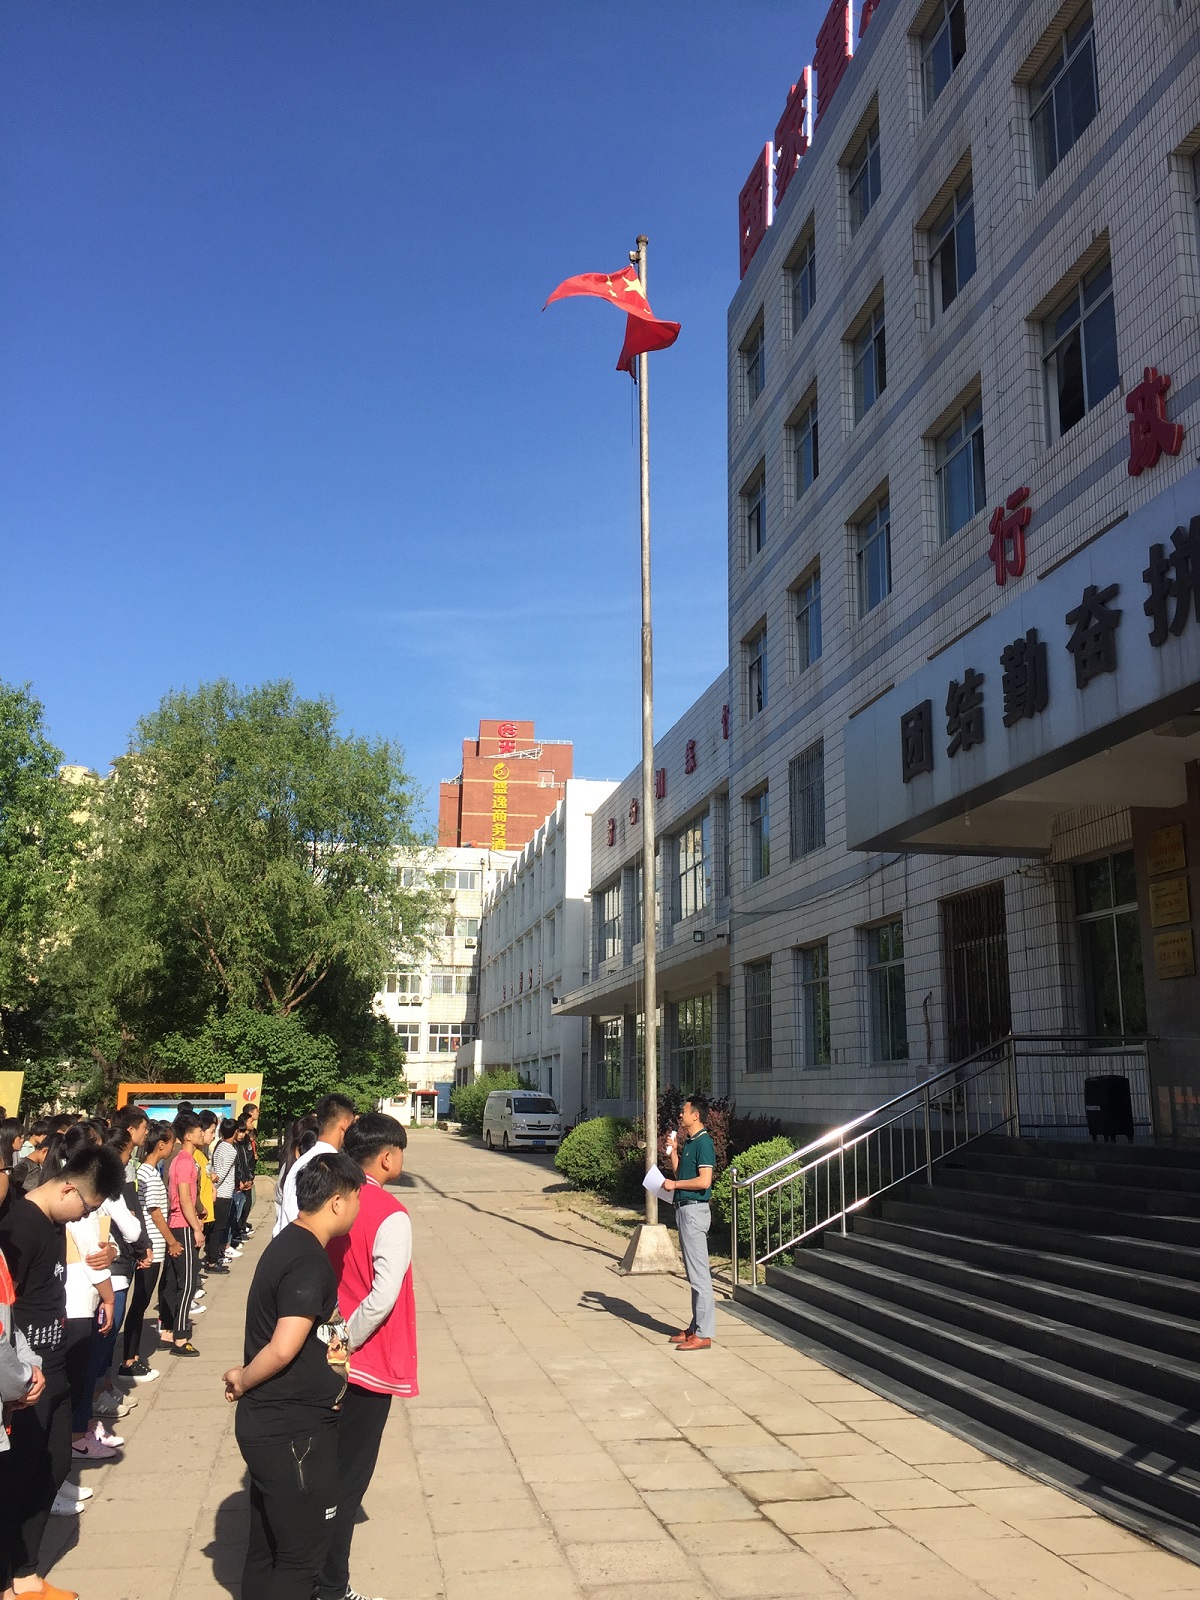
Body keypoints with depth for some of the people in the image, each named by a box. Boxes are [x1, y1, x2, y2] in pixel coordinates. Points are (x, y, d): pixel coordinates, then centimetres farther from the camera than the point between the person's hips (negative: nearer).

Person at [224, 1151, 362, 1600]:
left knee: (266, 1548, 19)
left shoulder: (288, 1244, 8)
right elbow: (283, 1348, -31)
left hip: (268, 1425, 9)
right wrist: (242, 1381, -13)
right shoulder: (310, 1262, -22)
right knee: (299, 1558, 4)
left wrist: (332, 1340, 10)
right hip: (295, 1432, -9)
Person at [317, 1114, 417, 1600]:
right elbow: (382, 1297, -29)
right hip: (367, 1364, -7)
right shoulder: (390, 1217, -20)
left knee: (327, 1469, 21)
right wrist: (344, 1343, -17)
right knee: (348, 1478, 5)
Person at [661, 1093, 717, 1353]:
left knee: (699, 1274, -6)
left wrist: (674, 1184, -14)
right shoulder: (689, 1142, 15)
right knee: (694, 1273, 15)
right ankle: (696, 1327, 22)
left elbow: (704, 1181, -23)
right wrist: (672, 1151, 9)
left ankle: (703, 1334, -3)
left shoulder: (704, 1142, -15)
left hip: (695, 1210, -10)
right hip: (684, 1210, 10)